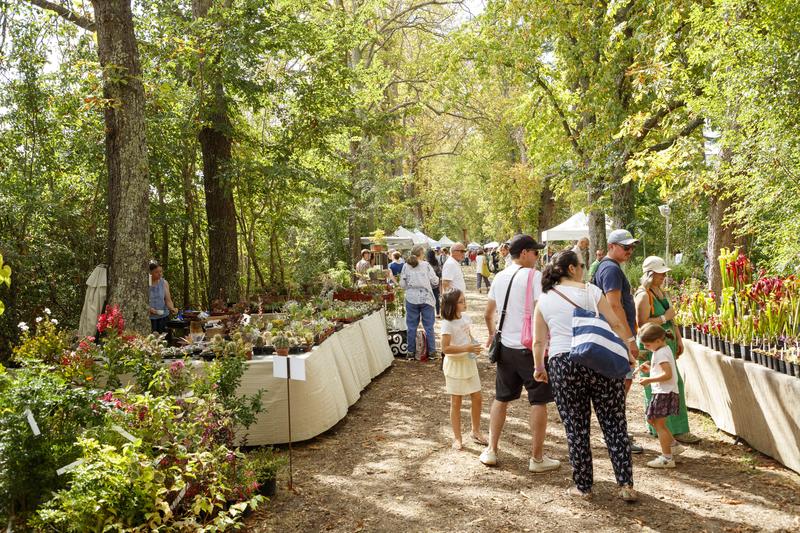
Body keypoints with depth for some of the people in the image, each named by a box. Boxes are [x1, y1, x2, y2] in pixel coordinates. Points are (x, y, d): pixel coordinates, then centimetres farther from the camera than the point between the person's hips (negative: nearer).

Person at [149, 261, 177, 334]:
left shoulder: (164, 283, 2)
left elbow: (168, 300, 0)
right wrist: (149, 309, -20)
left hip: (163, 315, 3)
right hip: (150, 316, -3)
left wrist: (172, 308, -19)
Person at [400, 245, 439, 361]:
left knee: (411, 327, 9)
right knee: (429, 326, 7)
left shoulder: (406, 266, -1)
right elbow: (435, 281, -5)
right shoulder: (426, 265, -5)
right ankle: (431, 351, 11)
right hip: (426, 299, -1)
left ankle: (411, 352, 13)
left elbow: (402, 284, 2)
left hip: (411, 299, 1)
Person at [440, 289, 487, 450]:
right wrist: (467, 348, -28)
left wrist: (474, 346, -2)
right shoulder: (447, 324, -19)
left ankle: (476, 431, 29)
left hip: (469, 362, 6)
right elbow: (445, 348, -22)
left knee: (476, 398, 10)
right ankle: (457, 438, 16)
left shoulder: (465, 317, 2)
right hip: (455, 364, -6)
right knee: (456, 402, 4)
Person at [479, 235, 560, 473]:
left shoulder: (499, 277, 7)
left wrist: (492, 333, 32)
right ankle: (537, 458, 12)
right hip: (531, 347, -6)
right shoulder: (534, 276, -12)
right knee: (538, 401, 5)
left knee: (501, 398, 16)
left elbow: (488, 314, 16)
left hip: (506, 347, 6)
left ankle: (491, 450, 21)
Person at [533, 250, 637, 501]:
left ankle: (583, 486, 15)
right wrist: (627, 353, 11)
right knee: (614, 424, 8)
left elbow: (539, 341, 9)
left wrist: (539, 367, 21)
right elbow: (615, 325, 0)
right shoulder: (591, 291, 4)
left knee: (576, 428, 9)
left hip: (562, 363, 1)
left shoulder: (544, 299, 9)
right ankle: (626, 484, 9)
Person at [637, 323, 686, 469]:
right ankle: (674, 445, 27)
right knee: (653, 420, 19)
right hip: (661, 392, 11)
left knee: (659, 424, -4)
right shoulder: (664, 350, 15)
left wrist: (649, 380, -24)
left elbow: (667, 374, -26)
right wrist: (650, 368, 13)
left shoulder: (661, 353, -17)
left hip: (664, 393, -11)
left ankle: (667, 458, 2)